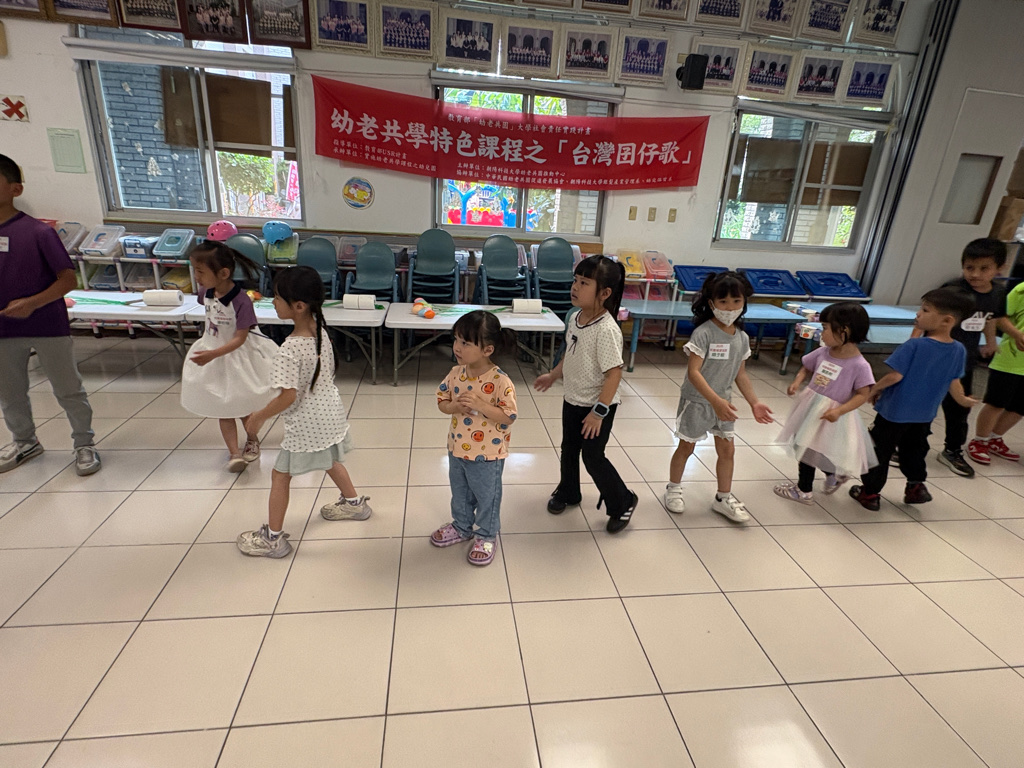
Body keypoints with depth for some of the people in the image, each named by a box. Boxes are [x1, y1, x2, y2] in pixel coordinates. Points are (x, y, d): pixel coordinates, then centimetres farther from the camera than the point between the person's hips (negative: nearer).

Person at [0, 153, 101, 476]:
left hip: (47, 327, -5)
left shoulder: (37, 231, -12)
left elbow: (68, 279, -11)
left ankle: (85, 444, 21)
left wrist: (32, 303, -20)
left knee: (68, 390, 6)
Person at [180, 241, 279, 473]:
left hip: (238, 357, -5)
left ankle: (252, 440, 38)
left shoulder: (241, 301, -28)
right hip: (211, 352, 6)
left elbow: (239, 339, -26)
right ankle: (234, 453, 12)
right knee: (222, 409, 6)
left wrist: (213, 354, -35)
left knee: (243, 405, 14)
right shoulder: (206, 293, -9)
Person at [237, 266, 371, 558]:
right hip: (331, 411, 8)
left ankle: (273, 537, 25)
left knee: (280, 475, 11)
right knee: (329, 459, 31)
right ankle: (354, 502, 48)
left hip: (306, 424, -8)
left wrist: (259, 417, -10)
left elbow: (288, 397, -26)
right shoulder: (321, 330, -5)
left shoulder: (289, 349, -28)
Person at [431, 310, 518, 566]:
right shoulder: (456, 374, -7)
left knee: (486, 496, 16)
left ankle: (486, 536, 38)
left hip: (487, 455, -6)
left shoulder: (500, 381, -24)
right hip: (457, 449, 6)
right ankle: (461, 526, 50)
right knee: (459, 493, 26)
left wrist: (480, 405, -32)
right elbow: (442, 401, 1)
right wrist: (455, 406, -21)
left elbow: (508, 417, -22)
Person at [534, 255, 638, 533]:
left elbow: (614, 373, -26)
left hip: (597, 406, -8)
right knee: (569, 448, 22)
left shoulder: (607, 330, -28)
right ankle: (568, 492, 46)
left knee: (592, 457, 3)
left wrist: (599, 412, -24)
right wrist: (553, 376, 20)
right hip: (572, 400, 8)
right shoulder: (575, 318, -3)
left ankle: (623, 502, 26)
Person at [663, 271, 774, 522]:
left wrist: (754, 402, 5)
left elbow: (740, 374, 9)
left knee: (727, 450, 11)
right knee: (686, 447, 9)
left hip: (723, 403, 6)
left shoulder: (742, 338, 0)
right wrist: (715, 400, -32)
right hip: (696, 401, -6)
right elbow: (693, 372, -25)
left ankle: (723, 498, 28)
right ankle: (673, 489, 30)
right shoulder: (703, 333, -21)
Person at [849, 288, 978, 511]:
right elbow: (954, 383, 7)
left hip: (895, 412, -5)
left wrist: (875, 389, -4)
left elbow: (895, 375, -22)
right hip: (925, 415, 5)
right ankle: (916, 486, 32)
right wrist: (962, 400, 26)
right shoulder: (959, 350, -3)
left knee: (880, 451, 8)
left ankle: (870, 493, 17)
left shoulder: (914, 345, -22)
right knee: (915, 449, 25)